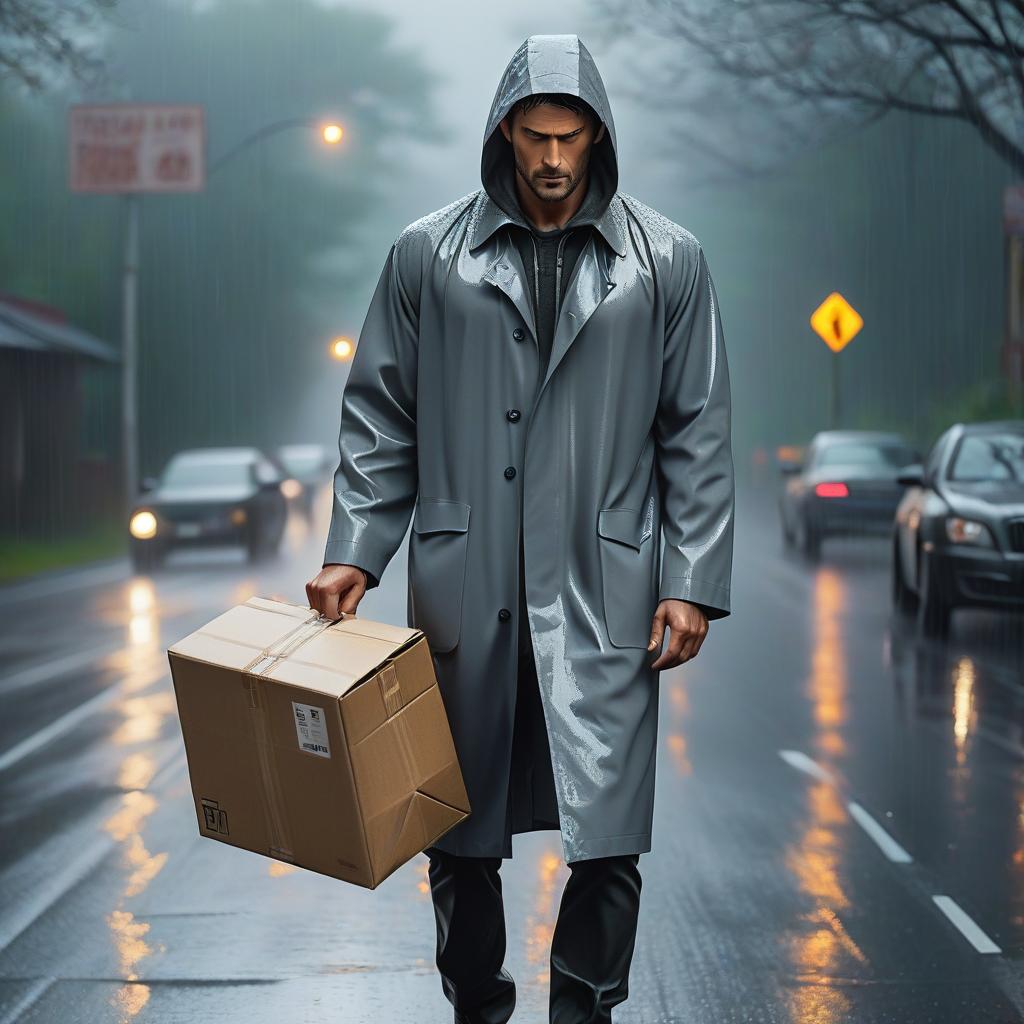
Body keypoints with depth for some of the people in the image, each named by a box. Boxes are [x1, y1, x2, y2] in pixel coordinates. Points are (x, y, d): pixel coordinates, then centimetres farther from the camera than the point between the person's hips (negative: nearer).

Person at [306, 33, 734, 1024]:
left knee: (608, 842, -5)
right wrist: (352, 553, -1)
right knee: (461, 839, 8)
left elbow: (697, 435, 6)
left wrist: (691, 583, 0)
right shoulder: (427, 255, 6)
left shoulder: (666, 261, 5)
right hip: (462, 597, 1)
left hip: (602, 595, -1)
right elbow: (378, 419, 9)